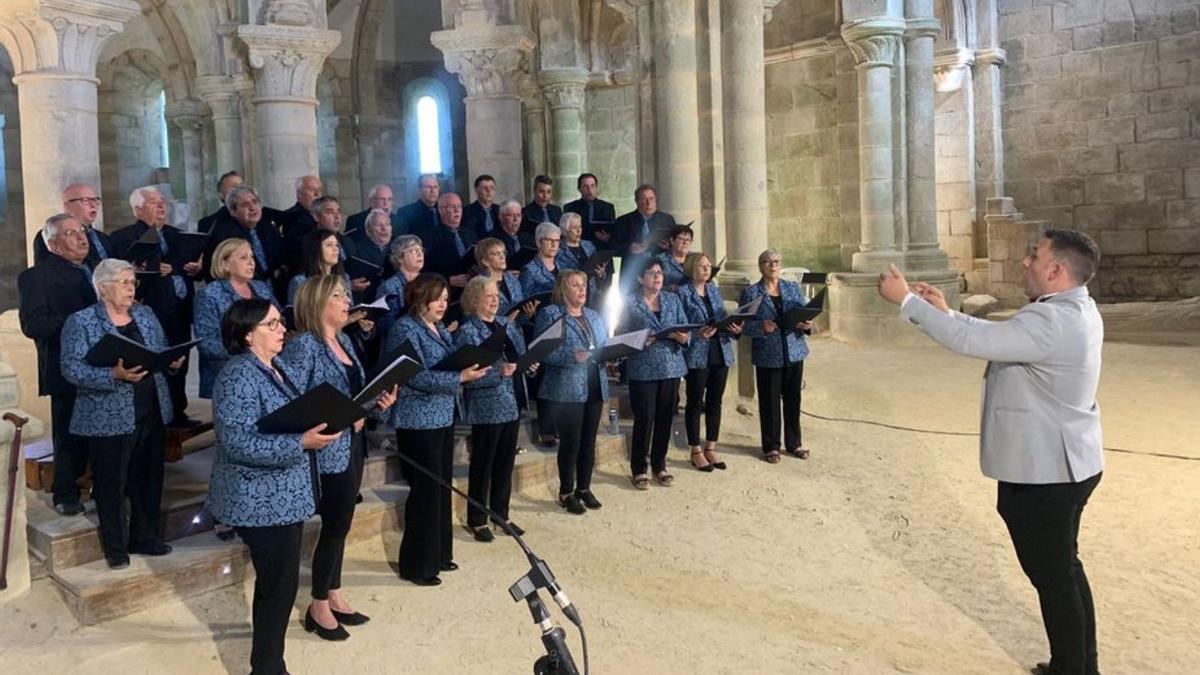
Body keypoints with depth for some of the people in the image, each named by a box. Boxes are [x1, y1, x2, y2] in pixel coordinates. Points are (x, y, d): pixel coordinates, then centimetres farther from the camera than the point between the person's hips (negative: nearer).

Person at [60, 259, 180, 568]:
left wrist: (172, 361, -7)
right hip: (109, 418, -5)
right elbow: (72, 369, -14)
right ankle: (115, 547, 18)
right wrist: (114, 375, -26)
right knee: (111, 483, 5)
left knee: (149, 478, 12)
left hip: (151, 412, 5)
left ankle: (146, 537, 27)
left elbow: (162, 353, 16)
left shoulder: (145, 314, 11)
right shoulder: (81, 322, -6)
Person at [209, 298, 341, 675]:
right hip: (263, 502, -10)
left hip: (284, 498, 10)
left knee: (275, 584, 19)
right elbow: (237, 442, -27)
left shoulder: (274, 370, 10)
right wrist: (300, 443, -30)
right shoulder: (240, 376, -19)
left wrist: (315, 428, 4)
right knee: (280, 585, -2)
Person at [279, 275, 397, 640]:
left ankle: (334, 596, 30)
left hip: (351, 444, 8)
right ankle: (319, 607, 17)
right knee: (337, 525, 0)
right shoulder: (304, 345, -16)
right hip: (328, 450, -8)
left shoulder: (344, 340, 11)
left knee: (339, 523, 17)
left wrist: (378, 401, 0)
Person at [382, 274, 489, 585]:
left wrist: (472, 368, 0)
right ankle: (417, 565, 10)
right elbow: (417, 376, -22)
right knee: (425, 491, -3)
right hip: (418, 422, -9)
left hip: (443, 417, 9)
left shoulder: (440, 329, 13)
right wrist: (460, 377, -25)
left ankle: (439, 554, 27)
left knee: (442, 487, 14)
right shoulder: (406, 329, -13)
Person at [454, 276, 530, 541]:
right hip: (486, 408, -7)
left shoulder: (506, 325, 10)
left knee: (505, 463, 14)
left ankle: (501, 514, 28)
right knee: (483, 464, 4)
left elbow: (520, 356, 15)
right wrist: (498, 372, -25)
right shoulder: (467, 332, -11)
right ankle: (477, 520, 17)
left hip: (511, 404, 7)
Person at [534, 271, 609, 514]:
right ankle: (566, 492, 13)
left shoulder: (594, 316, 16)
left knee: (589, 440, 12)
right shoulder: (550, 314, -5)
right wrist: (573, 356, -25)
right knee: (570, 442, 0)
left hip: (595, 388, 6)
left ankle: (584, 488, 25)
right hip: (566, 390, -6)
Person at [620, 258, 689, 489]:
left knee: (665, 419, 9)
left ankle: (659, 465, 25)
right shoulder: (630, 303, -2)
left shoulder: (673, 300, 11)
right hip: (643, 370, -4)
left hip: (672, 367, 4)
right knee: (644, 419, -2)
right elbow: (622, 337, -5)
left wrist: (683, 337, -15)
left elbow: (686, 330, 7)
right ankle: (638, 469, 14)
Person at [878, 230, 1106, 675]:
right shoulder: (1074, 310, 8)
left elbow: (972, 341, -30)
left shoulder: (1052, 321, -27)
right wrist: (944, 312, 5)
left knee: (1052, 576, 5)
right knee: (1062, 570, 22)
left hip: (1043, 471, -11)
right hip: (1061, 463, 11)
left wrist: (906, 301, -22)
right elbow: (997, 335, 13)